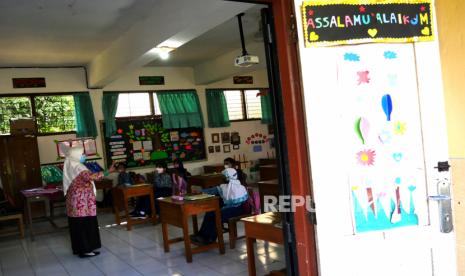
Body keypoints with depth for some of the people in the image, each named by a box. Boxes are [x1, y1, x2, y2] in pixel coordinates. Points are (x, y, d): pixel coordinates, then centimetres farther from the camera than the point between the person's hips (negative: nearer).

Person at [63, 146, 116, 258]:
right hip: (81, 201, -10)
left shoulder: (71, 166, 14)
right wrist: (108, 171, -33)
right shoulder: (77, 167, -16)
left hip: (75, 200, 10)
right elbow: (91, 176, -31)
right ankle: (85, 250, 0)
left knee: (78, 224, 14)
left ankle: (79, 248, 21)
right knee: (85, 224, -4)